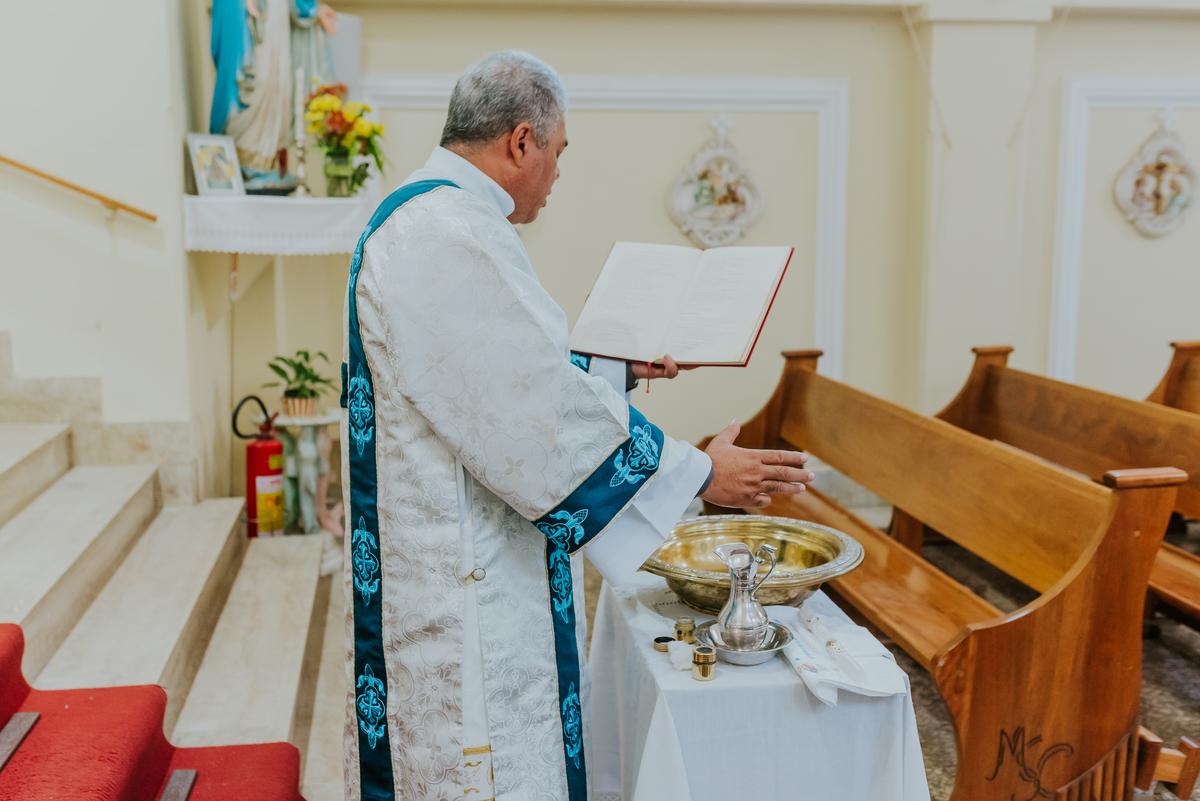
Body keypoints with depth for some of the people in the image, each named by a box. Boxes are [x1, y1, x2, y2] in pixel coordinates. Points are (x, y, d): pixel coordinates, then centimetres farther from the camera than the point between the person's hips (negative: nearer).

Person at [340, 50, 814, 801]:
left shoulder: (421, 220, 13)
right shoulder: (451, 236, -22)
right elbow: (546, 414, -24)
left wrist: (621, 366, 25)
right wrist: (701, 473, -15)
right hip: (465, 586, -11)